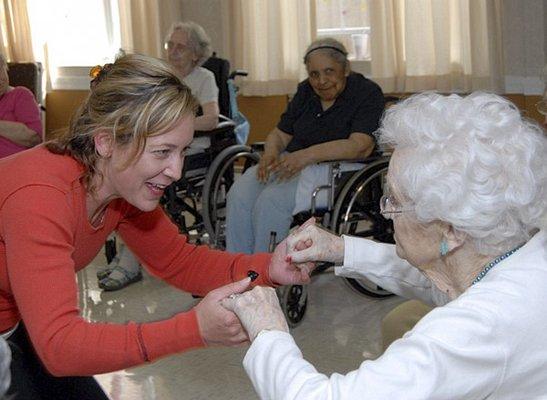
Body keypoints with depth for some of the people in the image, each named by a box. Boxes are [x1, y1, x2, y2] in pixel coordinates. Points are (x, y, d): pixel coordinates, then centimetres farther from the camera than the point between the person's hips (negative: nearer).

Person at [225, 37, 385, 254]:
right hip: (291, 161, 6)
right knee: (239, 194, -21)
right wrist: (270, 152, -9)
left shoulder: (367, 93, -5)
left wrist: (307, 155, -29)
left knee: (272, 200, -30)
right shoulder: (305, 91, 15)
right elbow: (280, 134, 16)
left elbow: (361, 147, -19)